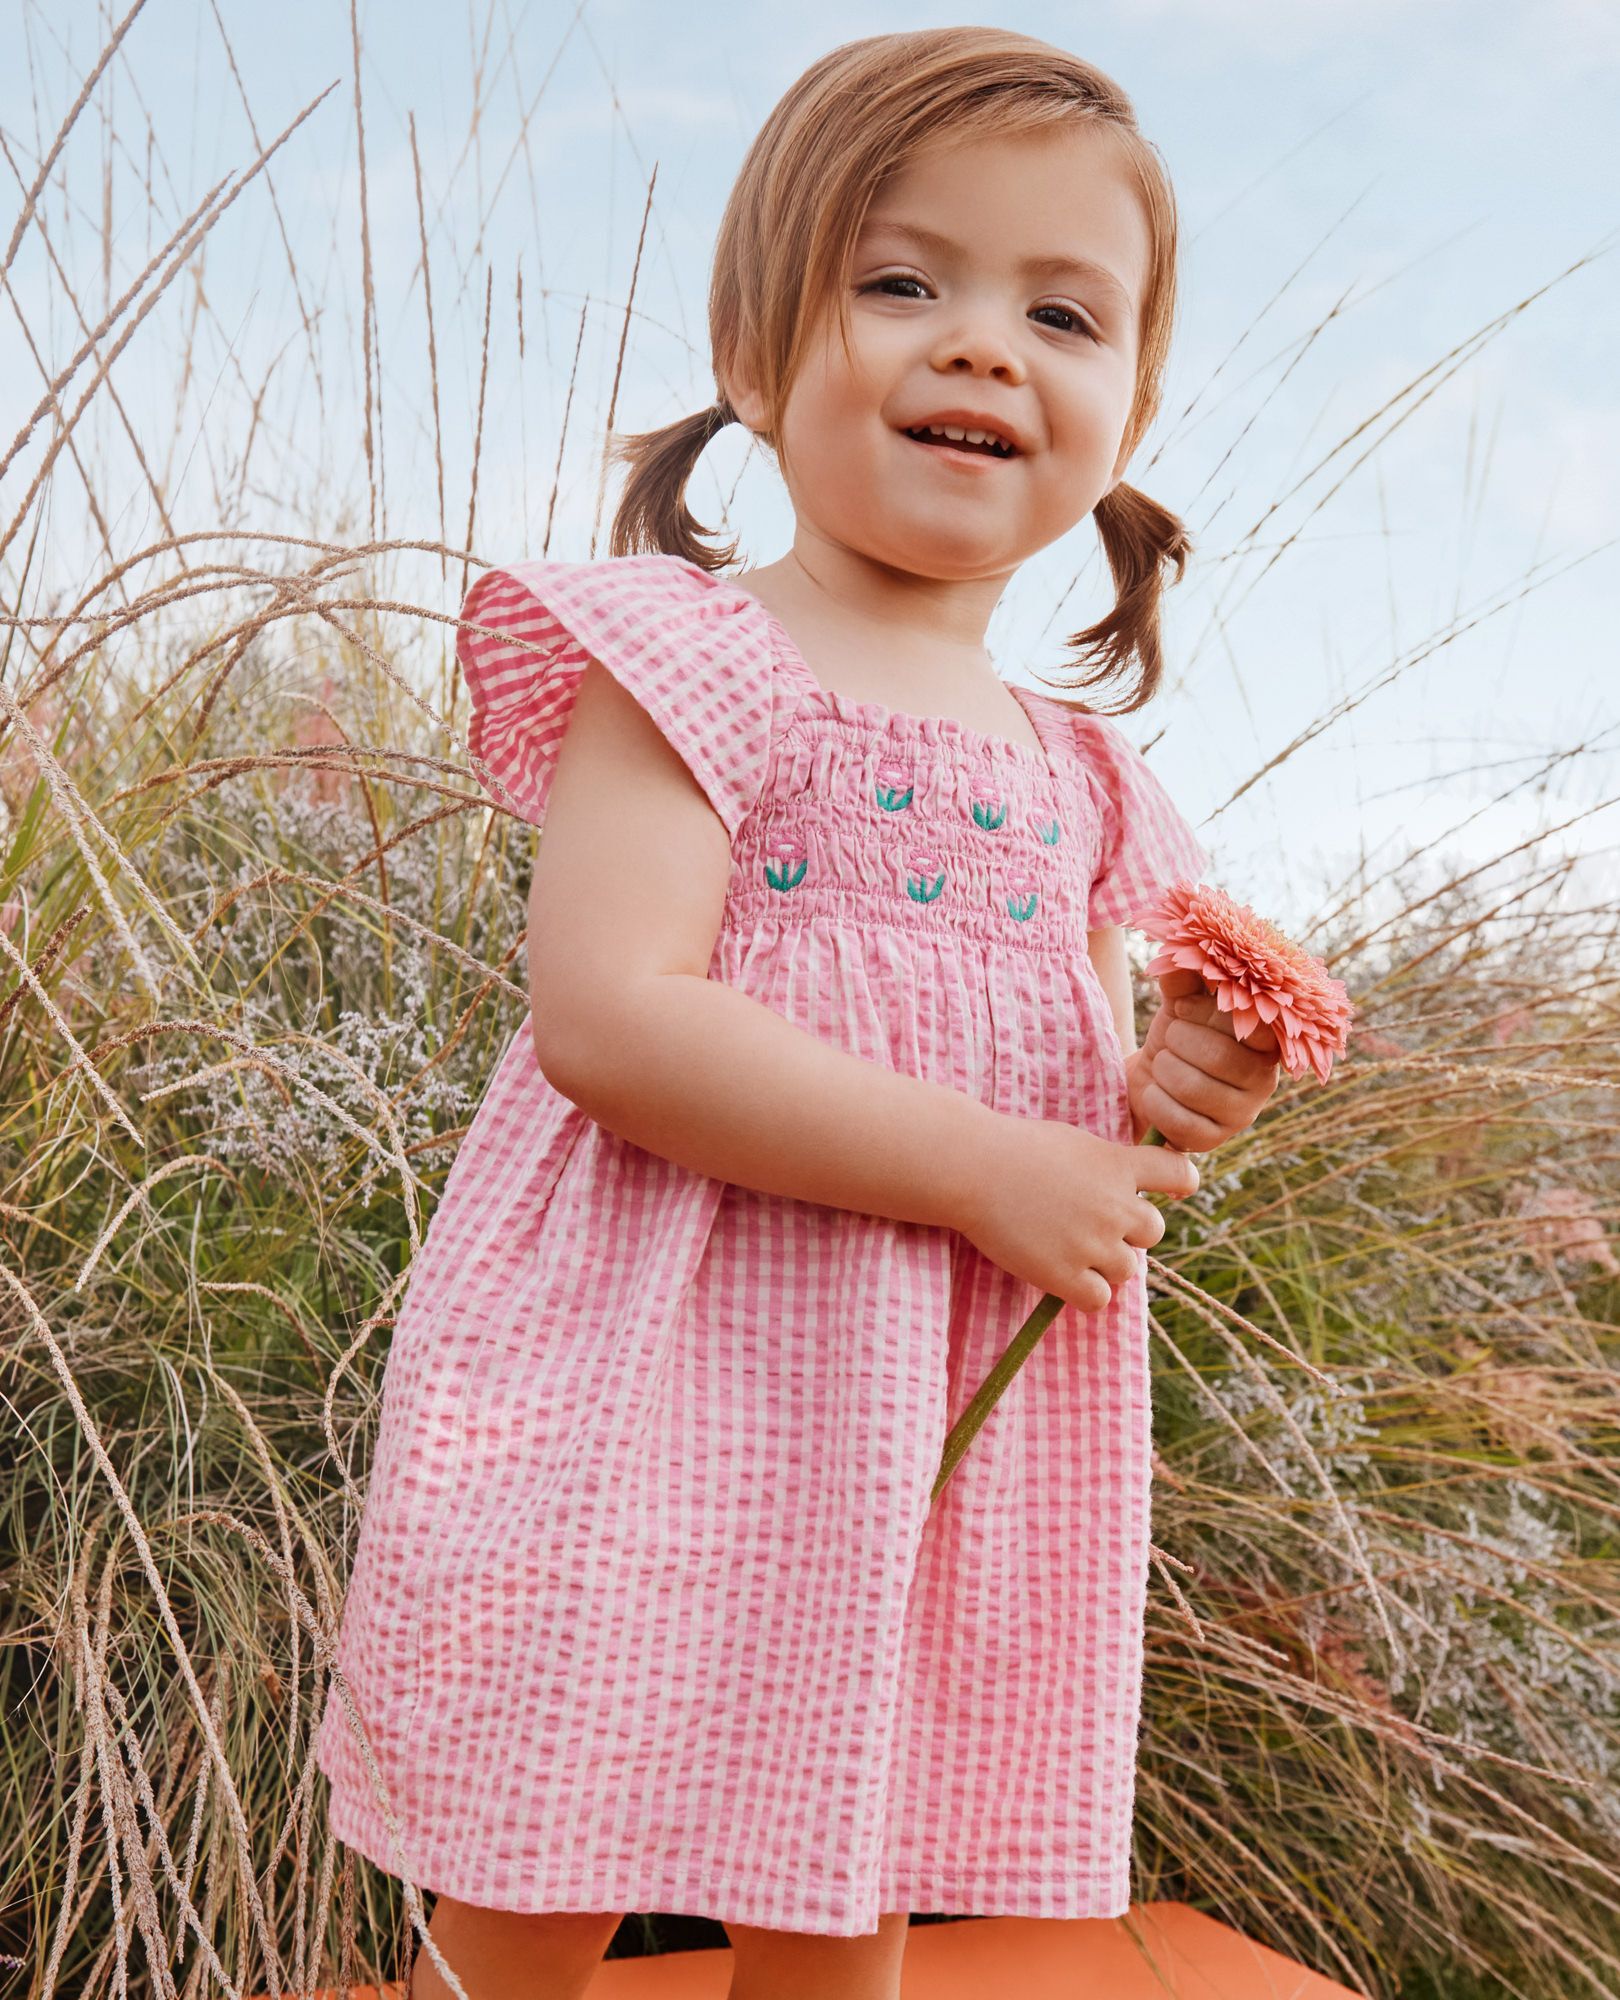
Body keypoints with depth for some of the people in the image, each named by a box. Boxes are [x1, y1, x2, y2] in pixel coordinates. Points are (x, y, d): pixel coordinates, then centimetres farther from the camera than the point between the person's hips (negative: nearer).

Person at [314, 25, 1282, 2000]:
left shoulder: (1078, 777, 12)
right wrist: (991, 1169, -20)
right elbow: (610, 1020, -22)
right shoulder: (692, 659, -9)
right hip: (668, 1399, -5)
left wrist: (1168, 1100, -3)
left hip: (946, 1438, 6)